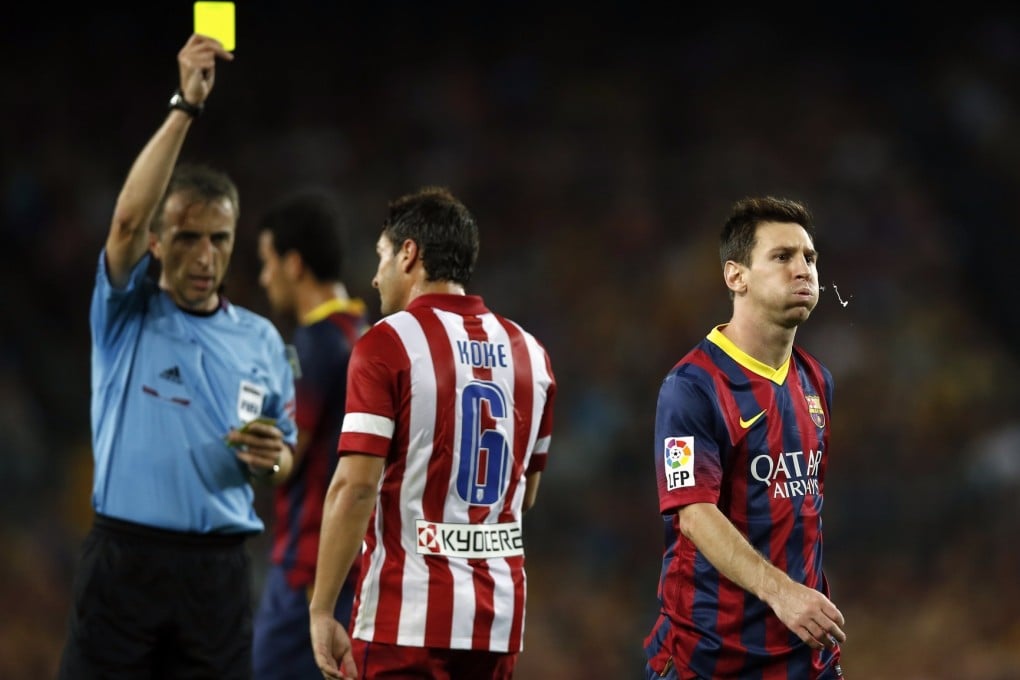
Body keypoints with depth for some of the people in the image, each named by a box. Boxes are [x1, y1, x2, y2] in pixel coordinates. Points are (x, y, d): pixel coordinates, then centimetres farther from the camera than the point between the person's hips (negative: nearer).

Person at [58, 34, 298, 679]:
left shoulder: (260, 340, 12)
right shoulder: (127, 315, 3)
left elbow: (283, 461, 20)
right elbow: (128, 218, -15)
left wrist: (269, 458, -6)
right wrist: (185, 107, -21)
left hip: (218, 570, 3)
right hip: (125, 558, -3)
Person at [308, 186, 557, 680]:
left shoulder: (388, 344, -8)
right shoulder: (528, 352, 10)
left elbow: (355, 486, -14)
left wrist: (321, 610, -12)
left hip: (408, 620, -6)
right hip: (500, 619, 6)